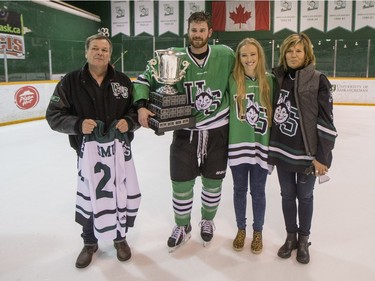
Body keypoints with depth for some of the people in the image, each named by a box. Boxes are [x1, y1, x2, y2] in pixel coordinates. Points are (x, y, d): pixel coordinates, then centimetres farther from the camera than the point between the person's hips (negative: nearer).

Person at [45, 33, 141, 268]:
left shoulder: (123, 81, -1)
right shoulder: (70, 82, -5)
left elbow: (138, 110, 4)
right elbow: (54, 115, -6)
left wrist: (129, 122, -17)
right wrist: (78, 124, -23)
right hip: (87, 151, -1)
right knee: (88, 198, 12)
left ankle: (120, 238, 37)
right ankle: (90, 242, 36)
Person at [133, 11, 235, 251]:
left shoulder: (225, 55, -4)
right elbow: (145, 80, 0)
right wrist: (141, 105, -16)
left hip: (218, 131, 0)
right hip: (185, 131, 0)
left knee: (213, 182, 14)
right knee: (181, 183, 6)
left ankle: (208, 221, 41)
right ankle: (182, 227, 32)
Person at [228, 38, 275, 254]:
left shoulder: (269, 80, -2)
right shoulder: (232, 80, -4)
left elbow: (275, 111, 3)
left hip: (261, 145, 0)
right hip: (238, 144, 0)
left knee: (258, 191, 12)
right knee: (239, 190, 15)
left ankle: (258, 231, 34)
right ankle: (241, 229, 36)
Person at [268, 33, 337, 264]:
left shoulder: (318, 81, -9)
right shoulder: (277, 78, 2)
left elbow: (326, 120, -11)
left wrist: (322, 156, -12)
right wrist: (271, 148, 10)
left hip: (308, 152, -3)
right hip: (282, 150, 3)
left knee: (305, 196, 13)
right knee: (287, 195, 16)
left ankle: (304, 240, 32)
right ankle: (291, 236, 35)